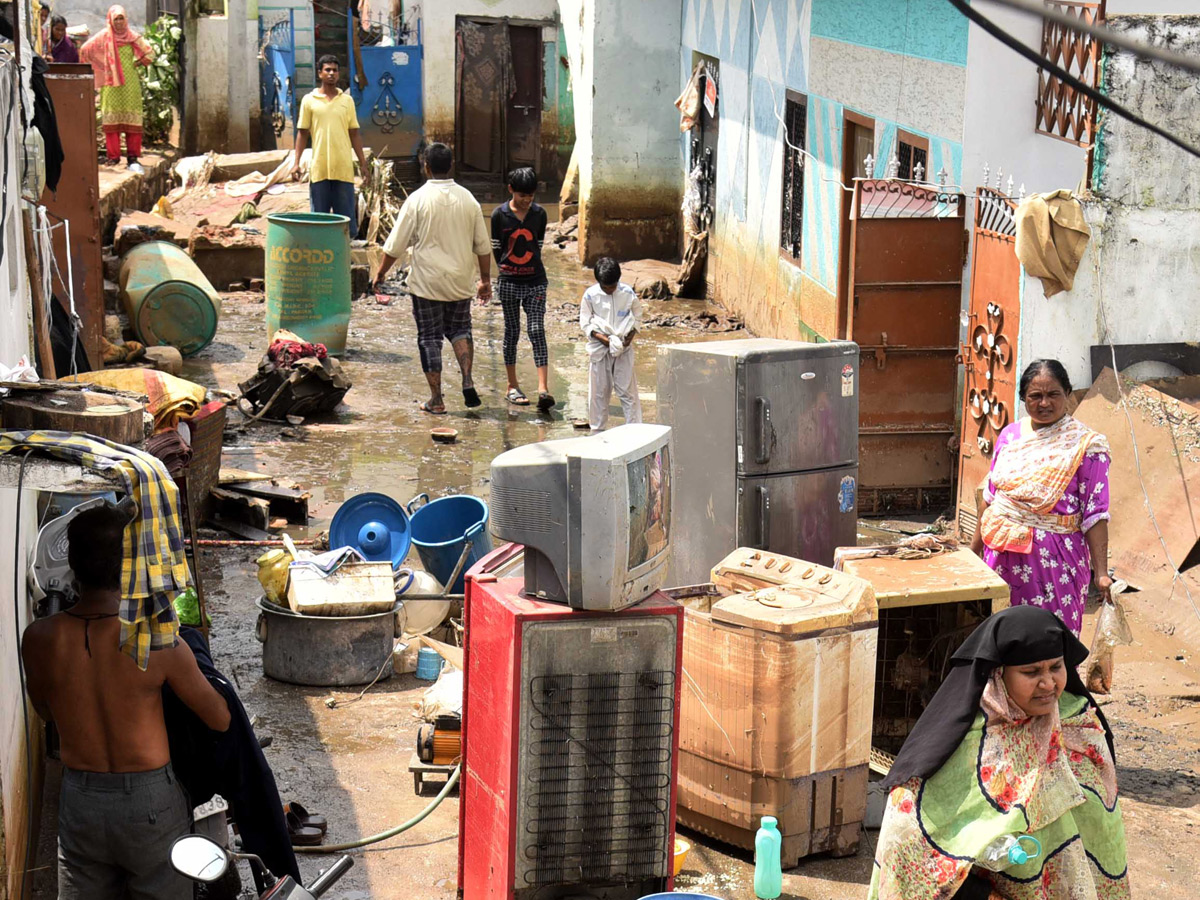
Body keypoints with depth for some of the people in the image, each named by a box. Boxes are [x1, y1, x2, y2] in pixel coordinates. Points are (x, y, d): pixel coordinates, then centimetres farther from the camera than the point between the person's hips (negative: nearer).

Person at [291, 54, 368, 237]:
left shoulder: (347, 100, 9)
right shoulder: (309, 100, 4)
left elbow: (354, 134, 12)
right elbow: (303, 133, 6)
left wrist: (363, 162, 8)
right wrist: (296, 163, -1)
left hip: (344, 167, 1)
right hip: (319, 167, -1)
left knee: (346, 214, 2)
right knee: (319, 216, 3)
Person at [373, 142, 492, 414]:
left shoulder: (418, 199, -10)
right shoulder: (467, 199, 2)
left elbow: (396, 244, -7)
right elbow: (483, 245, 7)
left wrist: (381, 272, 6)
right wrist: (485, 280, 17)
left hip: (427, 282, -3)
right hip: (459, 282, 3)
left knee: (429, 338, 4)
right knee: (459, 329, 18)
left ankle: (436, 400, 5)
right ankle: (467, 381, -1)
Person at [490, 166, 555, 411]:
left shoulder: (539, 214, 2)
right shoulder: (499, 215, -4)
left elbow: (538, 246, 12)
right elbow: (495, 247, 6)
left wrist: (529, 268, 11)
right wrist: (507, 269, 10)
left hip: (535, 281, 1)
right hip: (509, 282, 0)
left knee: (537, 331, -8)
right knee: (512, 332, 7)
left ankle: (543, 389, -16)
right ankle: (512, 386, 17)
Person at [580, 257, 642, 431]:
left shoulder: (628, 293, -5)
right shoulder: (591, 295, -7)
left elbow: (637, 317, 8)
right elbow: (585, 322, -1)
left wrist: (631, 335, -8)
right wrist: (601, 337, -15)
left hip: (624, 348, 0)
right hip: (600, 347, 0)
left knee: (627, 389, 0)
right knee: (599, 390, 6)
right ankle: (597, 429, 16)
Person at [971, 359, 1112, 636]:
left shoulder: (1085, 445, -7)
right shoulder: (1010, 435, 8)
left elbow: (1094, 514, -9)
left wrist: (1101, 572, -14)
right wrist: (974, 549, 20)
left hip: (1052, 559, -5)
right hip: (1001, 554, 5)